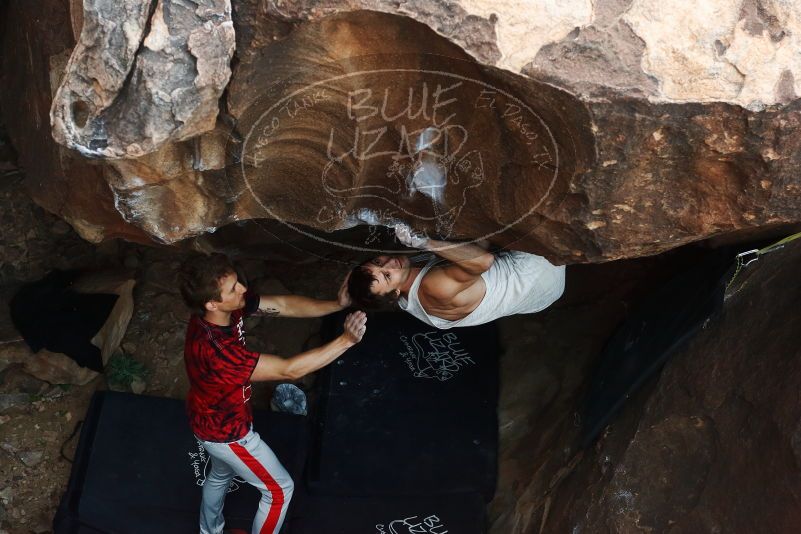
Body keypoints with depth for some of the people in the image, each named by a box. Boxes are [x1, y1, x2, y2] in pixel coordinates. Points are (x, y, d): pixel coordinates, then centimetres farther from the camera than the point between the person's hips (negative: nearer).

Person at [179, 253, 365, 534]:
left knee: (221, 475, 34)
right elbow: (289, 370, -42)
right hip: (226, 430, -8)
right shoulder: (214, 349, -44)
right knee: (279, 489, 13)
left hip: (214, 419, 8)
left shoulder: (227, 306, -21)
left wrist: (337, 305, -26)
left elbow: (284, 305, -14)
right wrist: (346, 340, -44)